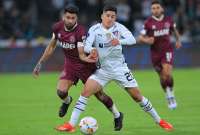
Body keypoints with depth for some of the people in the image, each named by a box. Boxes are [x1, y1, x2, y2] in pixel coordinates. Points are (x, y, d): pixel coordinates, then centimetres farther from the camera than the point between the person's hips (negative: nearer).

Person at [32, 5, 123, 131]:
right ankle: (67, 101, 22)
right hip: (70, 64, 4)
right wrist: (40, 63, 8)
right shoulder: (58, 27, -10)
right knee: (61, 91, -16)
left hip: (85, 65, -4)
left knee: (99, 94, -1)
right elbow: (51, 46, 6)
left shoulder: (80, 32, -26)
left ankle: (117, 115, 23)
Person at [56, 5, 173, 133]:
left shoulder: (118, 27, -8)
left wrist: (119, 41, -41)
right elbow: (86, 46, -19)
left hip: (120, 68, 0)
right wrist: (92, 50, -42)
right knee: (85, 92, -18)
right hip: (102, 69, 0)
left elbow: (132, 40, -21)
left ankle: (159, 121, 19)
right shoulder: (95, 29, -8)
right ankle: (71, 124, -15)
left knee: (137, 96, 2)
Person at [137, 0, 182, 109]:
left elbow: (174, 30, 22)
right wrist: (146, 40, -25)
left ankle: (171, 95, 0)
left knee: (167, 74, -21)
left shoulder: (168, 20, 0)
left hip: (167, 50, 0)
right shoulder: (148, 23, -7)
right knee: (163, 77, 7)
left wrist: (178, 40, 11)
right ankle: (169, 97, 29)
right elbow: (140, 38, -4)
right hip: (155, 52, 0)